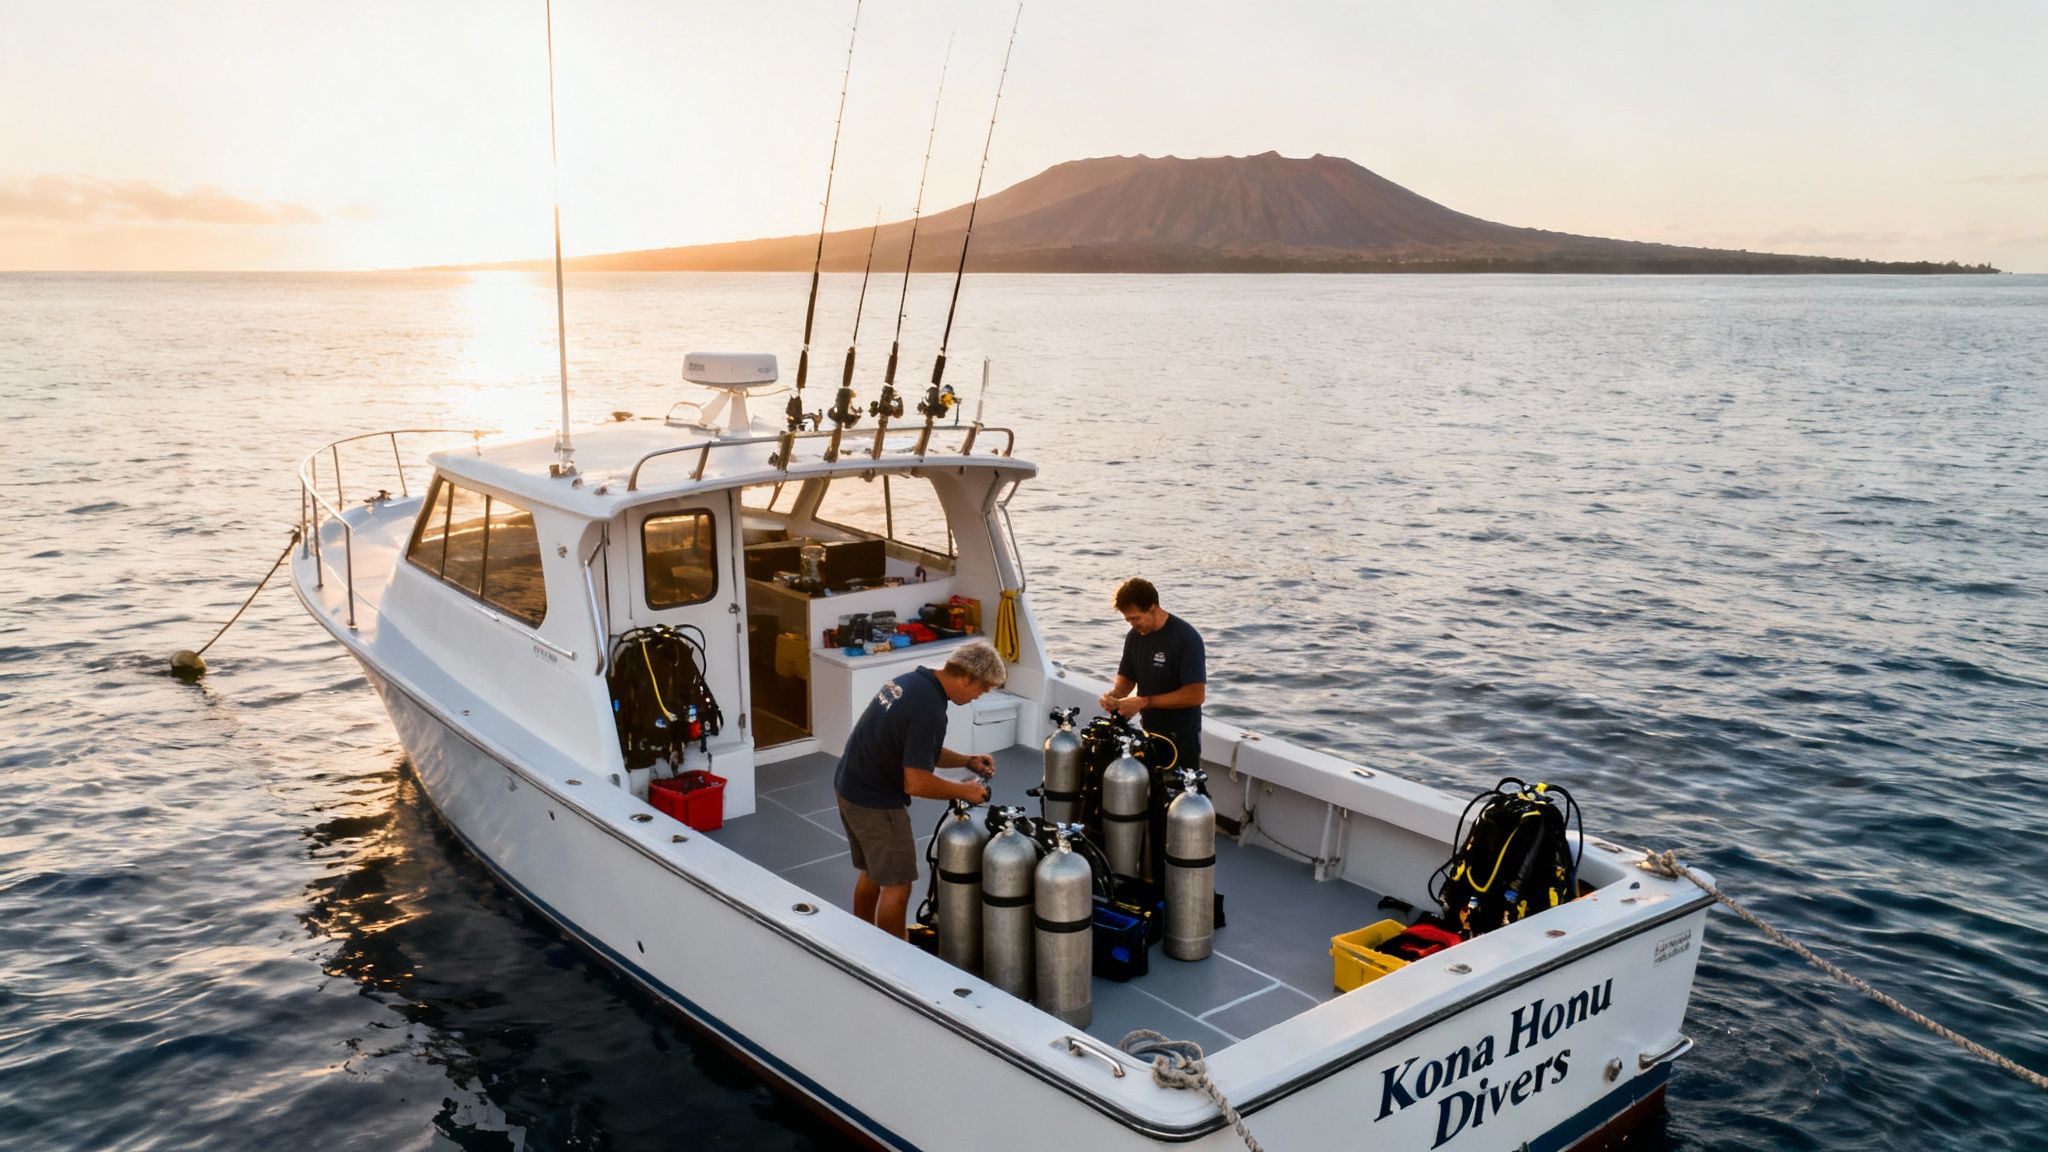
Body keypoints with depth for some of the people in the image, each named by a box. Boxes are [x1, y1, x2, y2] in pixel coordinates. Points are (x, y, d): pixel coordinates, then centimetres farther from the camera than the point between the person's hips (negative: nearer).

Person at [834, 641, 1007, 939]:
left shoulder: (912, 680, 4)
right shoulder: (930, 710, -26)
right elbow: (916, 783, -26)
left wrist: (966, 761, 7)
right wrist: (963, 791, -11)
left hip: (849, 788, 10)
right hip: (875, 802, -10)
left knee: (872, 871, 23)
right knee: (897, 884, 2)